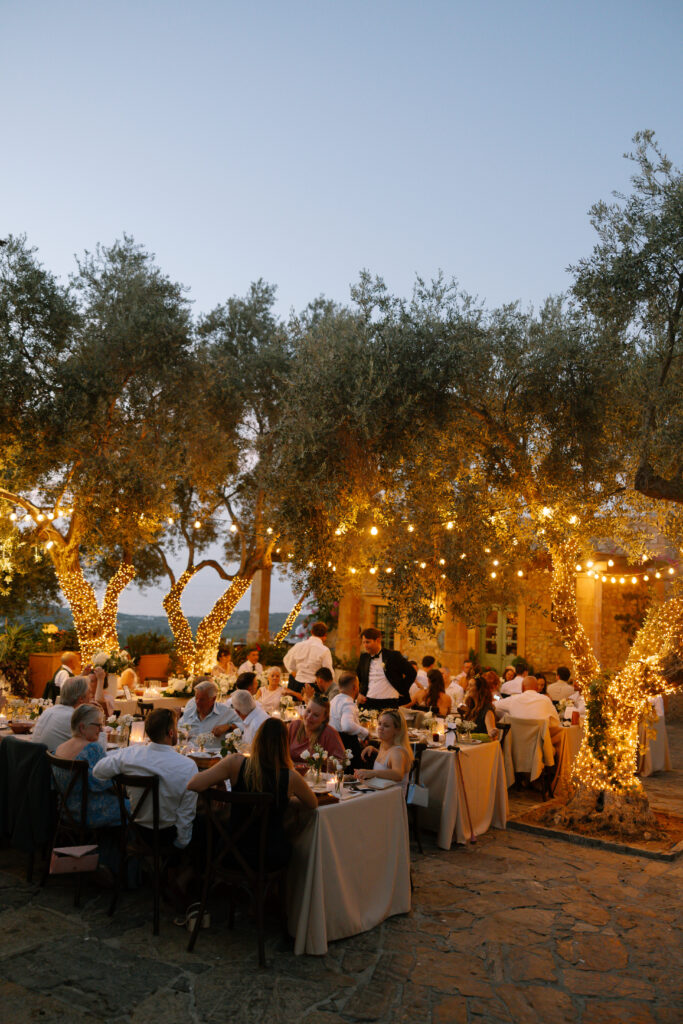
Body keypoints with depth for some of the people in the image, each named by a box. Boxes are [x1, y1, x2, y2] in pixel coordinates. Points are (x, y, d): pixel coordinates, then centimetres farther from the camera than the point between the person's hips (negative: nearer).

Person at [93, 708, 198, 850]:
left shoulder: (130, 753, -19)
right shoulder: (188, 766, -27)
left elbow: (97, 771, -1)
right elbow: (186, 814, -17)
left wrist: (118, 752, 13)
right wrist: (181, 843, -1)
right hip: (167, 834, -4)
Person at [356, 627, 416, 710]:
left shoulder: (393, 656, -4)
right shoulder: (363, 658, 10)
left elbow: (412, 673, -2)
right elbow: (357, 677, 24)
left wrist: (402, 691, -3)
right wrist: (359, 693, 10)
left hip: (389, 703, -4)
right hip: (369, 702, 4)